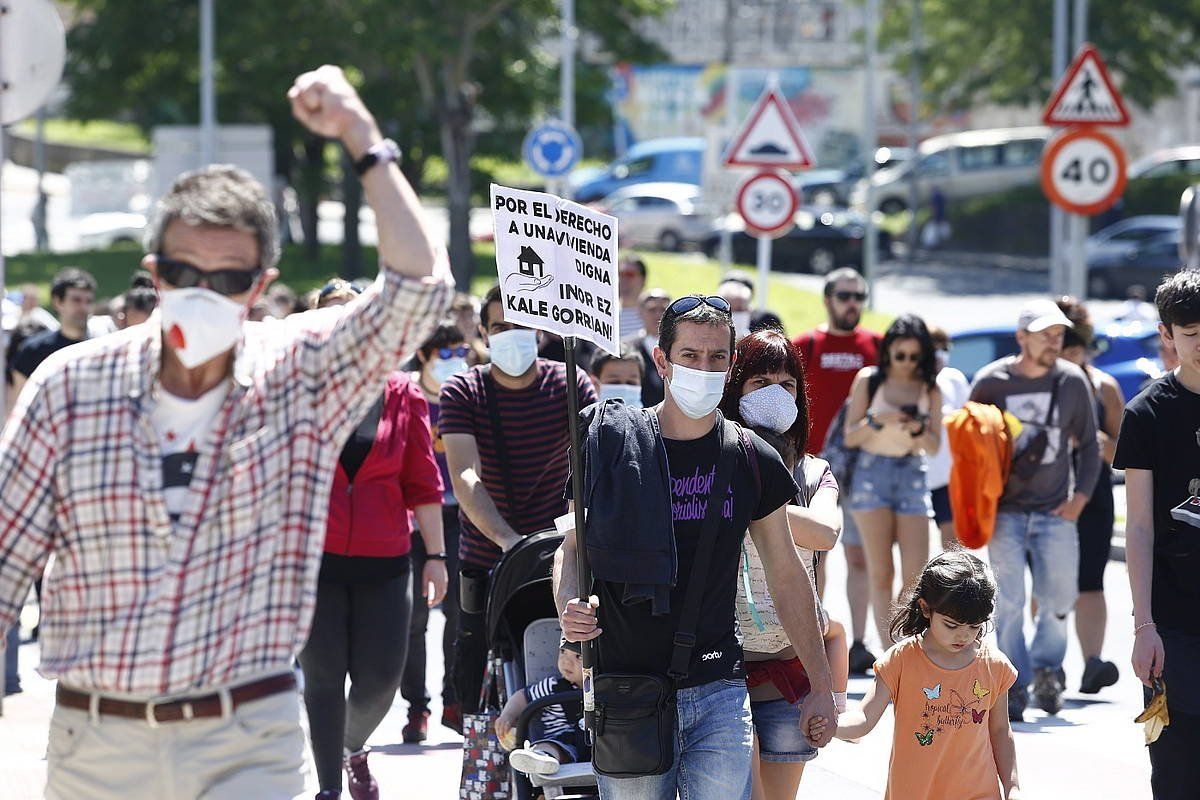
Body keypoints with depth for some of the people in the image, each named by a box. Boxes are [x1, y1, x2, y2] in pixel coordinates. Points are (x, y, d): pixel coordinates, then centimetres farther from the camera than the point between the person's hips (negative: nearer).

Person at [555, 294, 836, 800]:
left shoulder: (752, 461, 5)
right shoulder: (611, 441, 0)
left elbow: (787, 578, 13)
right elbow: (573, 546, 8)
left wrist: (821, 686, 15)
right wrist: (568, 608, -14)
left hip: (719, 695, 1)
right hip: (626, 694, -1)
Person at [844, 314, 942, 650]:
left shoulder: (929, 389, 6)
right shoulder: (869, 380, 2)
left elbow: (934, 446, 7)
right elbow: (850, 436, 1)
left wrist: (919, 430, -13)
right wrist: (877, 421, -17)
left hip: (912, 475, 1)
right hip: (872, 472, -1)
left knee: (915, 575, -7)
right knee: (881, 574, -3)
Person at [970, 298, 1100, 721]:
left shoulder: (1073, 381, 2)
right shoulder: (991, 382, -2)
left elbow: (1088, 444, 12)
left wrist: (1080, 495, 1)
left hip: (1055, 511, 1)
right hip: (1005, 510, -1)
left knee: (1059, 598, -2)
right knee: (1009, 601, -6)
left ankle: (1045, 667, 23)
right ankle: (1015, 687, 3)